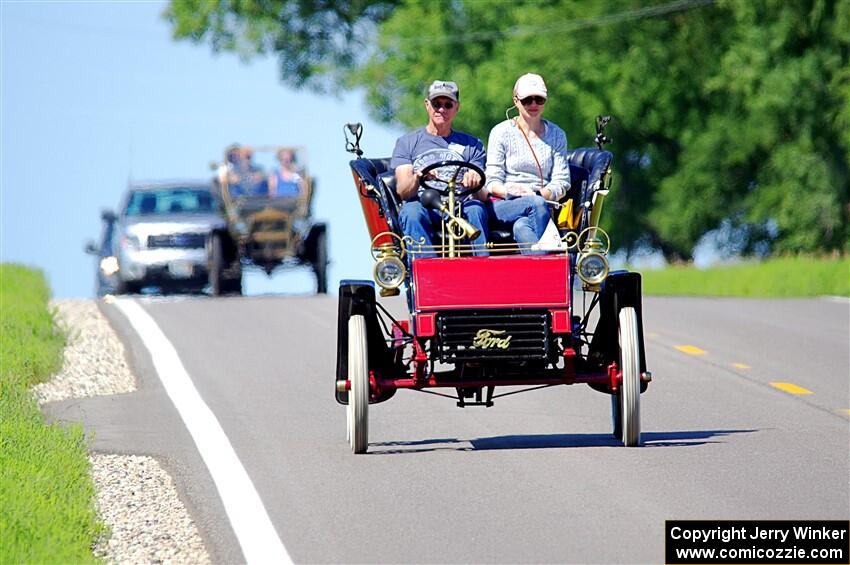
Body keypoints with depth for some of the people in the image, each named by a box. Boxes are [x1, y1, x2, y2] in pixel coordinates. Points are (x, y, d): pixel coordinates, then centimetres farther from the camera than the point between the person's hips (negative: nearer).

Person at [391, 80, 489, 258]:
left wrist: (474, 183, -19)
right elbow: (402, 191, 3)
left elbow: (481, 195, 8)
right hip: (423, 205, -1)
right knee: (412, 211, -35)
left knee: (475, 208, -33)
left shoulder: (472, 145, 20)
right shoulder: (407, 143, 18)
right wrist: (416, 179, -22)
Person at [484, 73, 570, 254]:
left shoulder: (556, 135, 15)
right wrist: (509, 191, -20)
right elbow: (492, 181, 3)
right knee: (537, 204, -37)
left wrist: (538, 195, -14)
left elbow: (561, 182, 8)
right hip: (502, 207, -1)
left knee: (521, 227, -37)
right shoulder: (501, 132, 9)